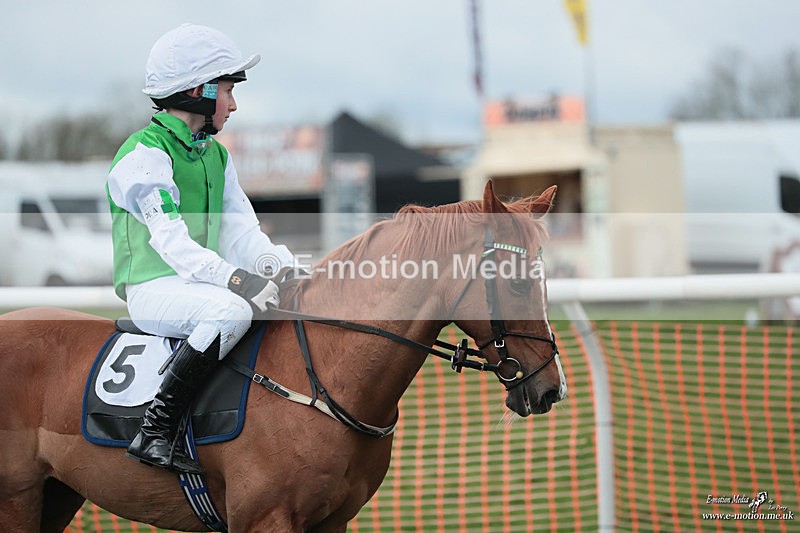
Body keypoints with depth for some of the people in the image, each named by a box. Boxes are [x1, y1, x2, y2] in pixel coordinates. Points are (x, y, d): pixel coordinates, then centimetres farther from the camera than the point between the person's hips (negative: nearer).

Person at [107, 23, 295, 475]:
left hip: (204, 282, 8)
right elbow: (170, 239, -24)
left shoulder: (217, 156, 16)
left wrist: (275, 263, -14)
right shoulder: (145, 156, -12)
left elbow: (242, 230, 7)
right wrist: (233, 277, -38)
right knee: (232, 310, -36)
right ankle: (157, 431, -31)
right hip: (153, 288, -8)